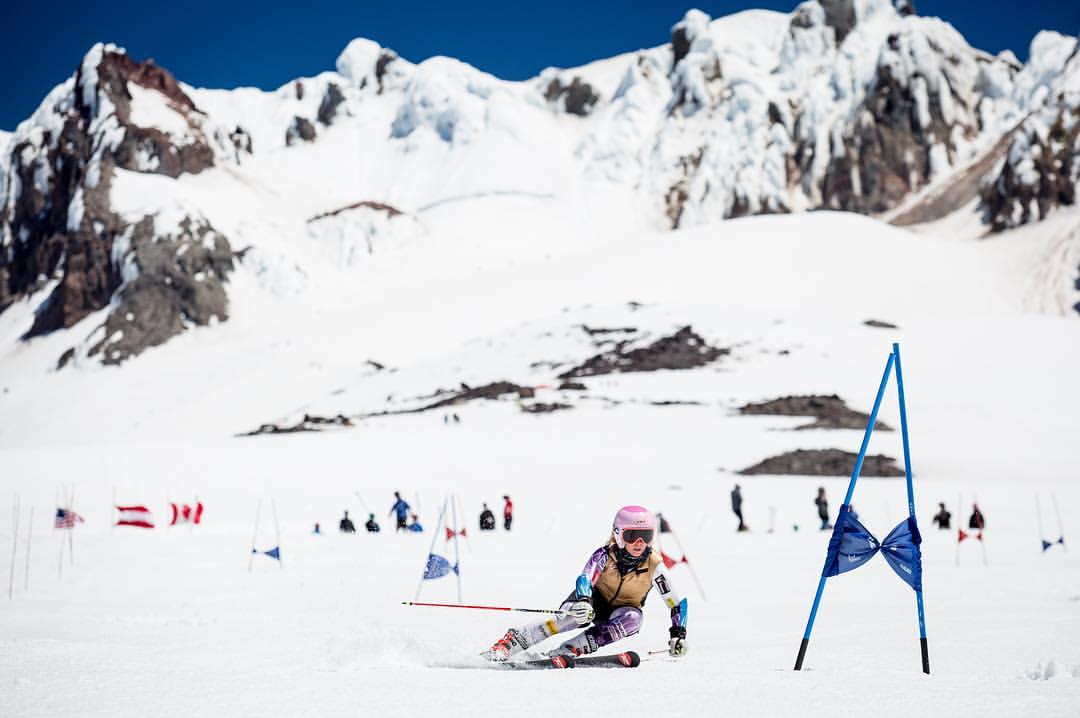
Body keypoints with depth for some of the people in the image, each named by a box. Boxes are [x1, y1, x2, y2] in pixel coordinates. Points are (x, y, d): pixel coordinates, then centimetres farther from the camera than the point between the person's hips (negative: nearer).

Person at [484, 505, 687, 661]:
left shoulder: (653, 564, -21)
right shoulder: (605, 555, -24)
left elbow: (676, 602, -15)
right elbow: (585, 579, -41)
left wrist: (678, 634, -27)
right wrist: (582, 600, -62)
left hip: (622, 610, 2)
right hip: (597, 600, -2)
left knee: (633, 619, -34)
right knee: (578, 613, -37)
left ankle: (568, 650, -38)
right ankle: (510, 643, -41)